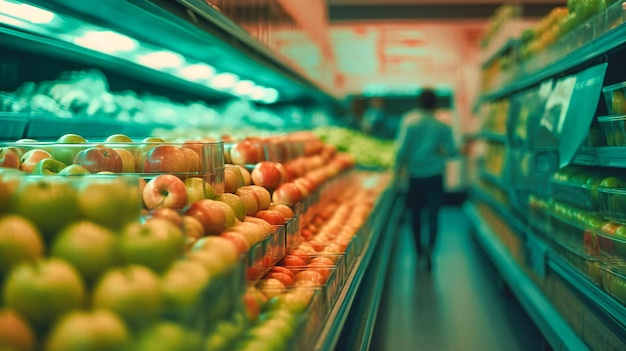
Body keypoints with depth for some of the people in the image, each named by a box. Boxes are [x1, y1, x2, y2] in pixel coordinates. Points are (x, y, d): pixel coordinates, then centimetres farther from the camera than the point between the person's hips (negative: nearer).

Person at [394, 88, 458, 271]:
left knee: (415, 212, 17)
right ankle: (430, 249, -17)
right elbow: (452, 151, -1)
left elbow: (402, 148, -14)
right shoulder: (442, 126, -5)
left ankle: (419, 249, 29)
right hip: (434, 175, 0)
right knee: (433, 215, 1)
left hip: (414, 174, 1)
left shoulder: (409, 120, -8)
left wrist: (399, 167, 1)